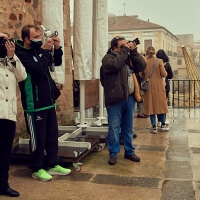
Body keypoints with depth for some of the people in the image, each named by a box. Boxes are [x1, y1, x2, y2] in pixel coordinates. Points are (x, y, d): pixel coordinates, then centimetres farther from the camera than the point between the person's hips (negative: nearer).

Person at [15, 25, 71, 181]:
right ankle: (37, 169, 17)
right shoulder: (21, 54, -15)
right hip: (35, 105, -8)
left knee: (53, 135, 14)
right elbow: (39, 69, -28)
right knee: (38, 138, 2)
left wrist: (57, 49, 2)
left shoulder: (38, 50, 9)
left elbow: (57, 62, 19)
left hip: (49, 101, 8)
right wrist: (45, 51, -20)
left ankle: (53, 165, 27)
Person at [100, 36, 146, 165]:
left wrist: (134, 51, -1)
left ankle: (129, 152, 24)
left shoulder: (129, 57, 15)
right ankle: (113, 153, 10)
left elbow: (142, 66, 4)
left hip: (130, 98, 5)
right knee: (114, 127, -1)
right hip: (115, 99, -5)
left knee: (128, 127, 13)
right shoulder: (108, 57, -2)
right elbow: (115, 65, -23)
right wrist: (124, 51, -12)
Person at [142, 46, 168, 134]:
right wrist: (165, 72, 13)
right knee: (160, 104, 13)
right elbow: (164, 74, -9)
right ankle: (163, 124, 21)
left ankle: (154, 126, 8)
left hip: (148, 86, 0)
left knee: (151, 105, 7)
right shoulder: (159, 61, -8)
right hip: (158, 86, 0)